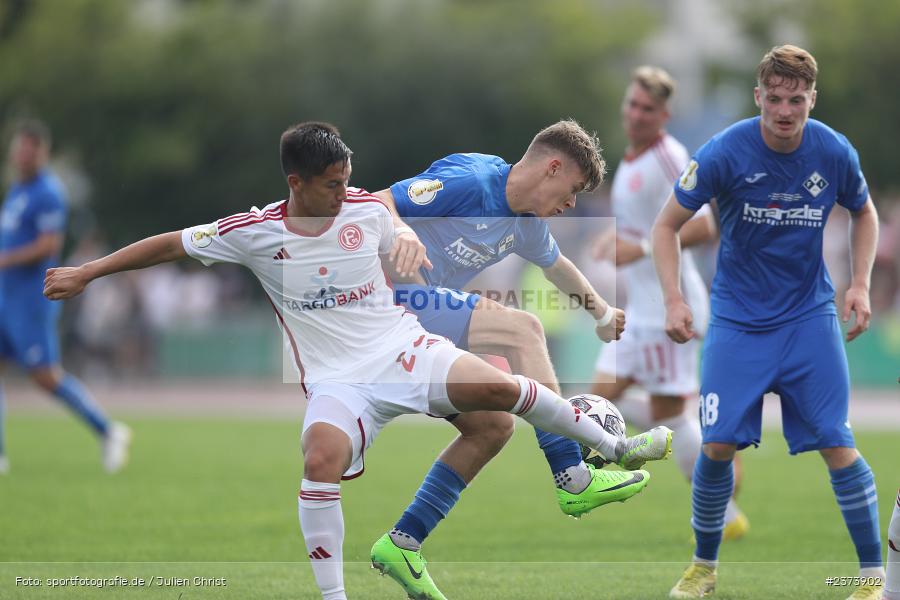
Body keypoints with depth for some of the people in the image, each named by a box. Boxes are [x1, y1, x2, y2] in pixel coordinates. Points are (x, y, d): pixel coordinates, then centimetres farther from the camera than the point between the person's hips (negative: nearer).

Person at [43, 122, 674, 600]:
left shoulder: (368, 210, 0)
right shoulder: (256, 233, -7)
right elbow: (170, 245, 1)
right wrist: (86, 273, 1)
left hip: (404, 350, 2)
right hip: (338, 381, -2)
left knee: (501, 387, -21)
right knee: (322, 459, -33)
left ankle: (616, 446, 1)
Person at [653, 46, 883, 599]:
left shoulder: (836, 153, -9)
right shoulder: (724, 153, -16)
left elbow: (864, 214, 12)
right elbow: (667, 225, -6)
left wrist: (860, 283, -1)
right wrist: (673, 298, -17)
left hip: (810, 316, 1)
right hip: (737, 320, -1)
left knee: (837, 445, -6)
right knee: (718, 446, -7)